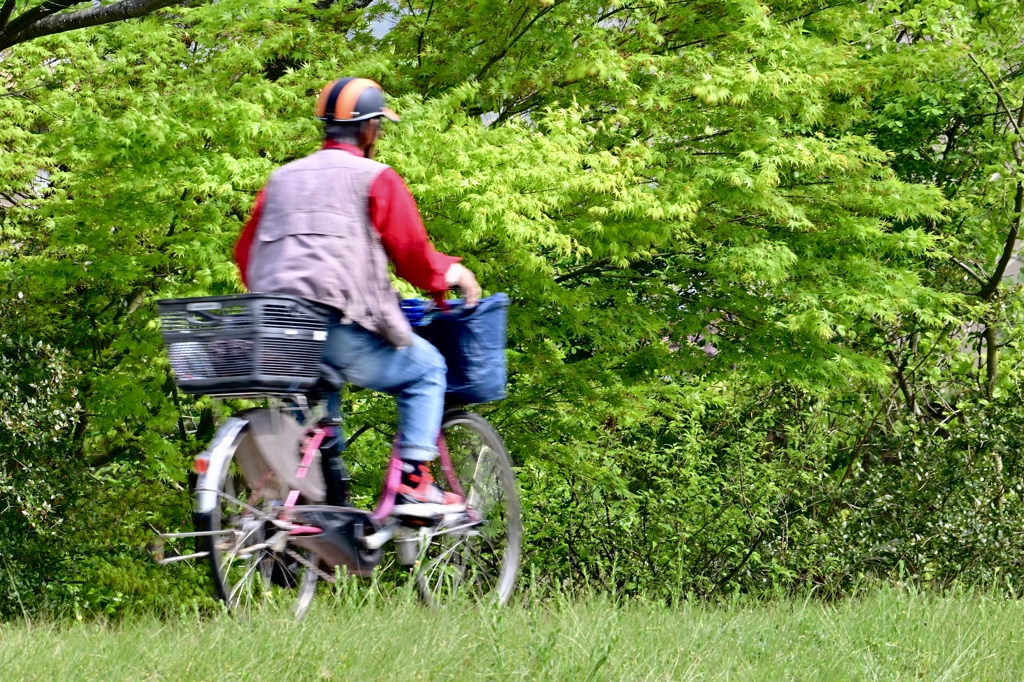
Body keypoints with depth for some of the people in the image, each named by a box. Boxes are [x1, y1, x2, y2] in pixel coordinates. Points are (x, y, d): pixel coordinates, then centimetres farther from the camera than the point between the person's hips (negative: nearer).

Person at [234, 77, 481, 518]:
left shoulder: (281, 180, 21)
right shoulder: (375, 179, 3)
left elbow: (246, 254, 21)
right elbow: (411, 254, -1)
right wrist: (452, 274, 19)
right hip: (342, 328, -6)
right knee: (426, 369, 17)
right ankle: (413, 484, 3)